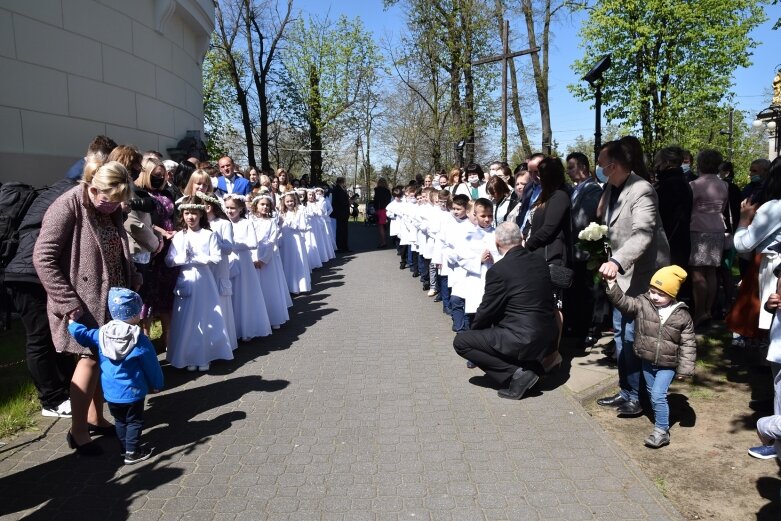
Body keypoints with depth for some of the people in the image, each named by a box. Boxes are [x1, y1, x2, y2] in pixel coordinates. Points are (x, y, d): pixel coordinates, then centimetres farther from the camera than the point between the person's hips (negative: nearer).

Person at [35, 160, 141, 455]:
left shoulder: (111, 210, 6)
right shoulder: (67, 207, -16)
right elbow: (43, 259, -19)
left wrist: (133, 284, 7)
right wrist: (68, 303, -21)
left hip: (112, 299, 7)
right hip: (83, 302, -7)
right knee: (90, 359, -6)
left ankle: (95, 417, 27)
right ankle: (78, 430, 9)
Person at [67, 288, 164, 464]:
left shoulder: (101, 334, -5)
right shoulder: (140, 340, -16)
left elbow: (82, 334, 2)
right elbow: (151, 365, -9)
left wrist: (71, 322, 23)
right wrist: (157, 384, 6)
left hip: (110, 391, 5)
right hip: (132, 391, -5)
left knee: (120, 421, 21)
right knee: (134, 421, 9)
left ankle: (124, 448, 30)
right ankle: (132, 452, 11)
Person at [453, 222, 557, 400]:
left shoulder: (498, 270, -16)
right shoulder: (540, 261, 5)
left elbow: (486, 310, -6)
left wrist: (473, 329, 15)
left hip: (522, 341, -8)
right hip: (547, 339, 8)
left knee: (460, 341, 2)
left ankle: (514, 374, -5)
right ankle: (530, 367, 14)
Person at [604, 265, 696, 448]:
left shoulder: (682, 315, -12)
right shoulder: (642, 304, -7)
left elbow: (688, 344, -7)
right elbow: (624, 303, -20)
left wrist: (685, 369, -8)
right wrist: (612, 286, -36)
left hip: (668, 364, -4)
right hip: (647, 361, 4)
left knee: (658, 395, -12)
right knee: (652, 394, 19)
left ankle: (662, 431, 0)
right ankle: (661, 421, 40)